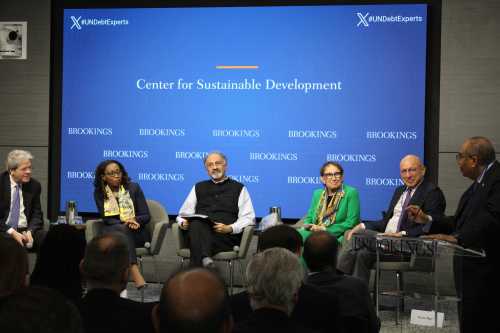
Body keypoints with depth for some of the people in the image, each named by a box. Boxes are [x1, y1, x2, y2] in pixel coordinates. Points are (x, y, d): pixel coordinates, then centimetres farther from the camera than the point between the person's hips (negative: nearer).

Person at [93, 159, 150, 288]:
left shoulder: (133, 187, 3)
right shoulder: (99, 193, 5)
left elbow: (146, 216, 2)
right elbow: (106, 219, -2)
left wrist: (135, 220, -20)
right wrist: (124, 222, -20)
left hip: (135, 232, 0)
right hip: (111, 232, 0)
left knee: (123, 230, -33)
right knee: (121, 229, -35)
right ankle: (135, 272, -53)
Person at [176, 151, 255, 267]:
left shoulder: (239, 188, 18)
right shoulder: (198, 188, 29)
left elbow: (248, 218, 8)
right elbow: (184, 214, 26)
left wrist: (230, 228, -11)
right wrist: (183, 223, 1)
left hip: (226, 235, -2)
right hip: (198, 232, 2)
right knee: (196, 224, -37)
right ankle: (205, 259, -51)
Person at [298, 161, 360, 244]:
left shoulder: (351, 193, -3)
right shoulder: (317, 193, 15)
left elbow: (351, 223, -9)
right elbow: (309, 218, 18)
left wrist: (325, 229, -14)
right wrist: (308, 226, -7)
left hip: (339, 236, -5)